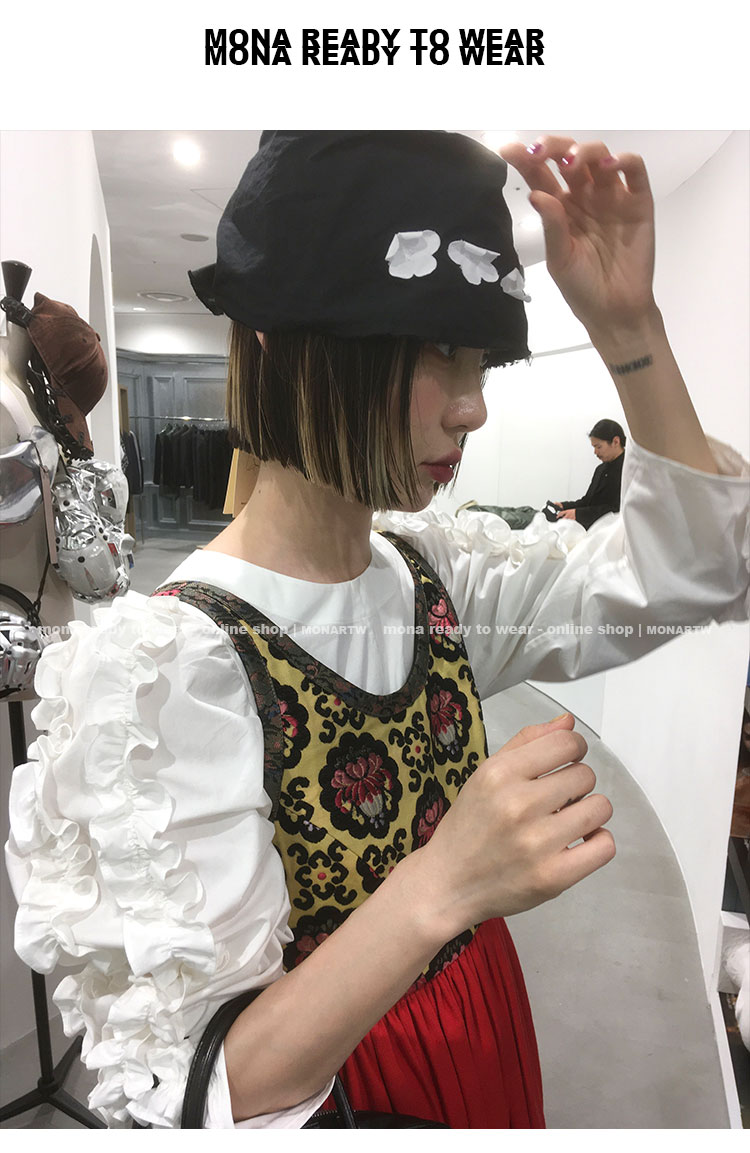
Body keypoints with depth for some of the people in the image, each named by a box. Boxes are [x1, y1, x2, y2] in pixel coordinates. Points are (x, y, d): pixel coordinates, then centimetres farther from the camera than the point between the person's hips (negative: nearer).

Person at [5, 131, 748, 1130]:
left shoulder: (436, 569, -11)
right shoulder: (160, 664, -30)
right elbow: (190, 1087, -27)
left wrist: (630, 329, -21)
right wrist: (443, 884, -43)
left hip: (488, 1024, 6)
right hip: (329, 1082, -5)